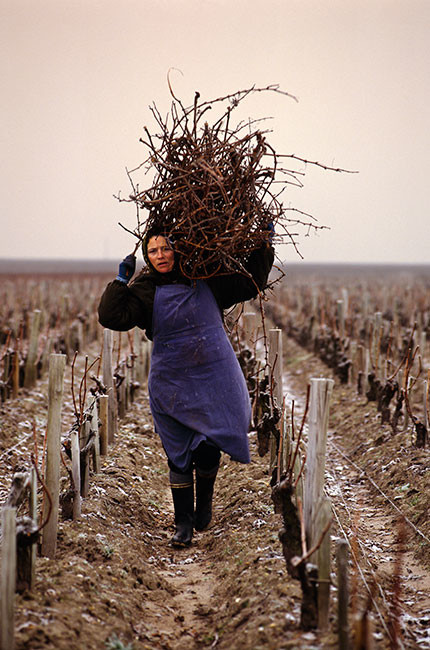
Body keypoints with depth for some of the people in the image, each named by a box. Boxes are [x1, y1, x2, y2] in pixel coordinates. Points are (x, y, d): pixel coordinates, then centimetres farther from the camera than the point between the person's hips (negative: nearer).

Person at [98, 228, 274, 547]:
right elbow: (110, 317, -14)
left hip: (215, 380, 1)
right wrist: (121, 281, -15)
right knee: (179, 454, 4)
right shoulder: (145, 291, -1)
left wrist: (264, 248, 10)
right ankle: (183, 522, 17)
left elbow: (251, 284, 15)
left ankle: (205, 502, 29)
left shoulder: (205, 279, 4)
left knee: (209, 449, -1)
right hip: (172, 386, -1)